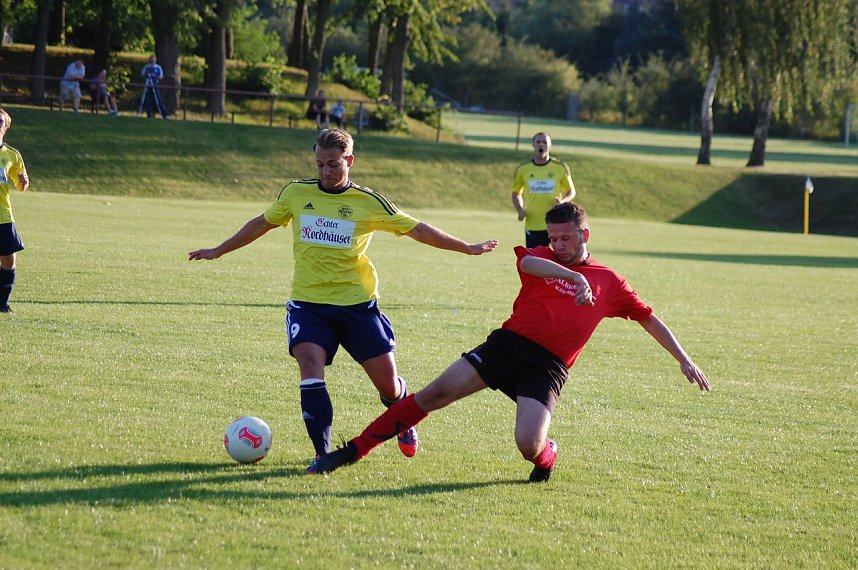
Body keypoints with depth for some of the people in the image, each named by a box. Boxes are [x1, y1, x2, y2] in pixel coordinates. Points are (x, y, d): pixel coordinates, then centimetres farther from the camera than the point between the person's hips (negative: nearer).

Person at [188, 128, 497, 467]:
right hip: (308, 303, 1)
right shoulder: (296, 193, 2)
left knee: (387, 383, 1)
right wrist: (218, 251, 26)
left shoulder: (368, 202, -2)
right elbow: (262, 224, 18)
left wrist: (467, 248, 0)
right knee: (310, 371, -22)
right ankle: (323, 454, -12)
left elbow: (417, 229, 2)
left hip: (358, 304, 0)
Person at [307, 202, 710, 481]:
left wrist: (683, 359, 18)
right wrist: (575, 276, -32)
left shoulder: (609, 282, 12)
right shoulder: (542, 260, 9)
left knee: (528, 446, -23)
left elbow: (648, 318, 21)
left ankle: (547, 454, 17)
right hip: (508, 343, 1)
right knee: (435, 394, -14)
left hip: (547, 367, -1)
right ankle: (354, 450, -8)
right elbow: (527, 262, -17)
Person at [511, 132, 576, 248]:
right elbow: (516, 193, 18)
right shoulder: (522, 169, 6)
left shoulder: (560, 167, 3)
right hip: (532, 225, 1)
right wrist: (520, 210, -1)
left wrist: (563, 201, -11)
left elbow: (571, 191, 11)